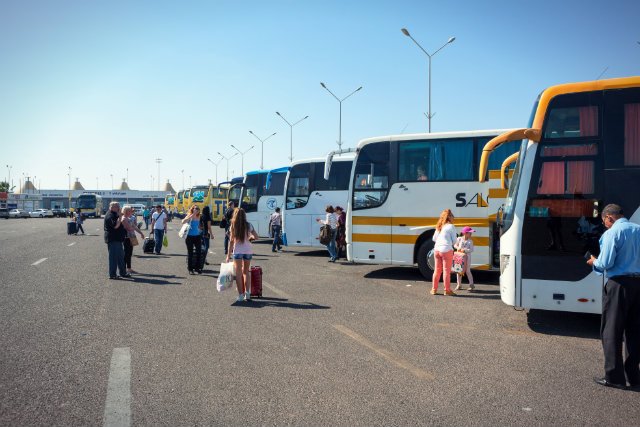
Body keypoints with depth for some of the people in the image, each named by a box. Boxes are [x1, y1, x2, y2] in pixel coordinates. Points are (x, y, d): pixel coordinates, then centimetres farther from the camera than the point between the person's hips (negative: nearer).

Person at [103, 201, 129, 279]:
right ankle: (112, 274, 0)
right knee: (113, 257, -6)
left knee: (121, 256, 15)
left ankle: (122, 272, 24)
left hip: (117, 239, 11)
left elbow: (119, 225, 26)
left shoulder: (114, 215, 17)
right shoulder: (110, 216, -16)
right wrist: (120, 217, -23)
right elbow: (115, 226, -27)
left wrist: (121, 217, 13)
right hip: (112, 239, -11)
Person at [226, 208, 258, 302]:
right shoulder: (248, 225, 1)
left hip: (237, 251, -2)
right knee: (246, 272, 17)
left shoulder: (233, 226, -4)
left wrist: (228, 255, -2)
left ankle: (241, 296, 3)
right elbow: (256, 237, 3)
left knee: (238, 273, 4)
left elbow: (231, 241, -6)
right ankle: (247, 293, 15)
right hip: (248, 251, 3)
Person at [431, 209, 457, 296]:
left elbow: (434, 238, 16)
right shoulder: (451, 226, -7)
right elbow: (454, 241, -5)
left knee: (437, 270, 15)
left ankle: (434, 289, 20)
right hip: (446, 250, -6)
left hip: (437, 249, 6)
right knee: (446, 271, 2)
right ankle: (447, 290, 7)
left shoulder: (439, 226, 11)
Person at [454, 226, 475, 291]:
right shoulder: (459, 239, 0)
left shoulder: (470, 241, -4)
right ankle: (459, 285, 17)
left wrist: (465, 250, -25)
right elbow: (455, 245, 11)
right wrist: (458, 248, -10)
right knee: (459, 270, 6)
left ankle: (471, 285, 10)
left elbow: (471, 250, -12)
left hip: (467, 257, -2)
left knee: (467, 271, -1)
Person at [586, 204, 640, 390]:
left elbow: (605, 263, -16)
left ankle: (614, 377, 7)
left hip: (619, 285, -6)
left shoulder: (612, 233, -12)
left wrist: (594, 262, 5)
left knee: (611, 331, 4)